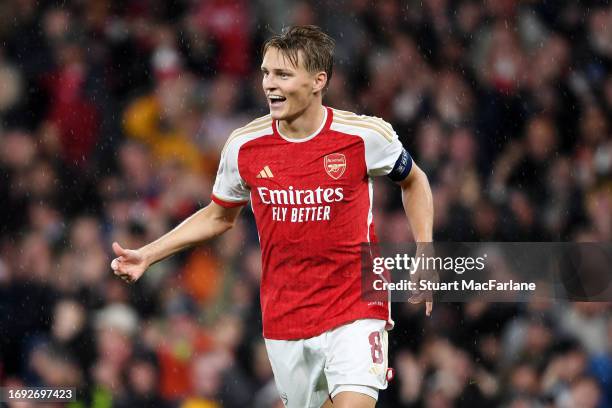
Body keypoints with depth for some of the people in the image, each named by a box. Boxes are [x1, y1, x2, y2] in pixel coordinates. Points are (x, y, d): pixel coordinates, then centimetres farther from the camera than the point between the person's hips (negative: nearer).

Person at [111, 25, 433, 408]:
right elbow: (219, 216, 15)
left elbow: (414, 181, 11)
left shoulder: (365, 135, -10)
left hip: (355, 311, -3)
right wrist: (146, 256, 8)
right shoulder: (244, 146, -3)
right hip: (284, 318, 3)